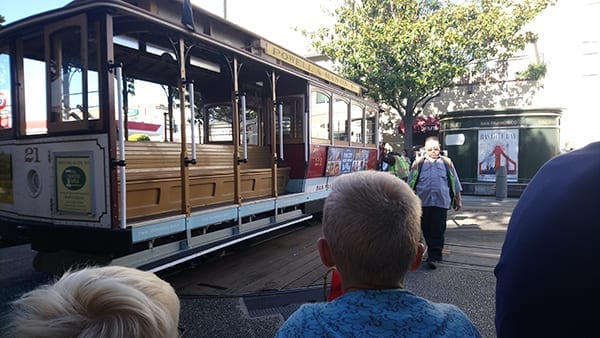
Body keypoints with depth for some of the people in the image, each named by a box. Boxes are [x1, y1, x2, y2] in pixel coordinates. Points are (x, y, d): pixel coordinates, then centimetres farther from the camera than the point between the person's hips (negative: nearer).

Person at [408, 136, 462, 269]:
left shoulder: (446, 162, 11)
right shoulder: (418, 163, 9)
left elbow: (455, 183, 16)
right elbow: (410, 184, 12)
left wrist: (458, 200, 16)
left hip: (441, 202, -1)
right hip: (423, 202, 1)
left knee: (438, 231, -4)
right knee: (426, 230, 8)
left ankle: (433, 257, 1)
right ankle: (435, 252, 24)